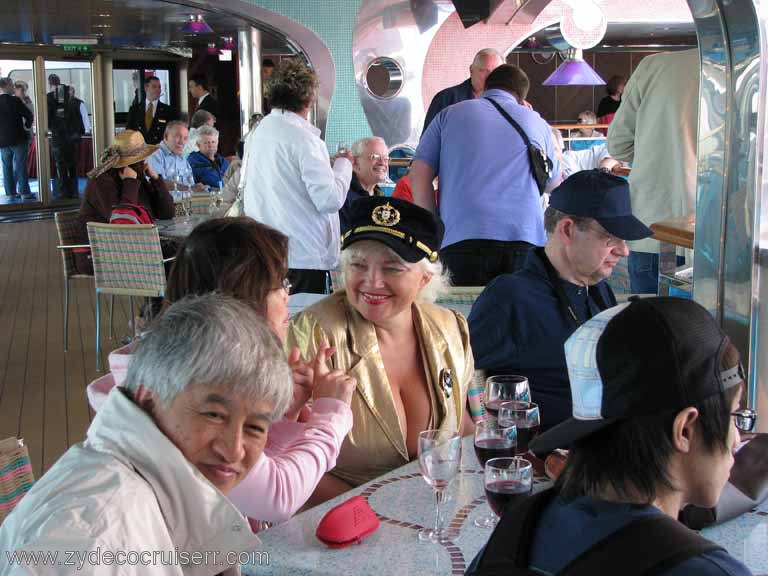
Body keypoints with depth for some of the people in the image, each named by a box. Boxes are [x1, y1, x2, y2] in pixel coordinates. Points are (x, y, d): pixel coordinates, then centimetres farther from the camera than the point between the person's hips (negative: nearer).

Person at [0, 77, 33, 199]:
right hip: (18, 139, -4)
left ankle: (11, 192, 10)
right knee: (20, 166, 0)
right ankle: (24, 191, 0)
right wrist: (27, 125, 8)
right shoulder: (15, 101, -13)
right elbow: (28, 115, -11)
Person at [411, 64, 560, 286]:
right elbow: (554, 182, 34)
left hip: (462, 238, -1)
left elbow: (419, 175, 6)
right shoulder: (538, 123, 20)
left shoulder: (449, 115, 16)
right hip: (525, 240, 1)